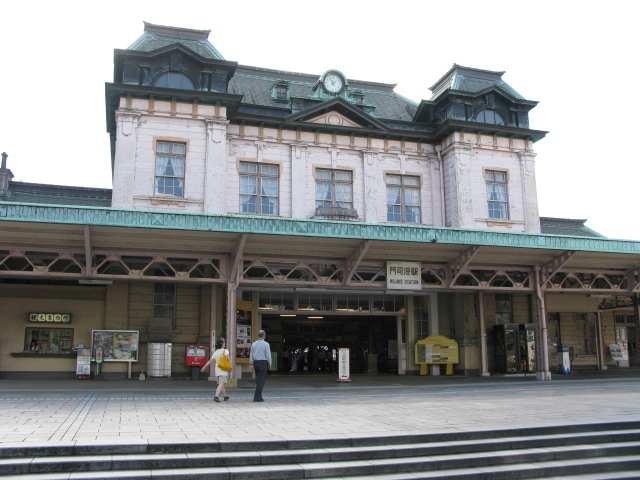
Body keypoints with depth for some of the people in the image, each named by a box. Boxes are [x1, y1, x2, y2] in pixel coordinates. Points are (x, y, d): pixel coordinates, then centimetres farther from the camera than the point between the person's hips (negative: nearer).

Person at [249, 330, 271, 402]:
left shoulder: (254, 344, 7)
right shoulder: (266, 344, -8)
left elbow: (251, 355, 7)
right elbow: (268, 355, -9)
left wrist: (251, 364, 11)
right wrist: (269, 364, 1)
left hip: (256, 363, 6)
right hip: (263, 363, -6)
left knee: (258, 380, 14)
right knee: (261, 381, -4)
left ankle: (259, 397, 17)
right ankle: (257, 397, -8)